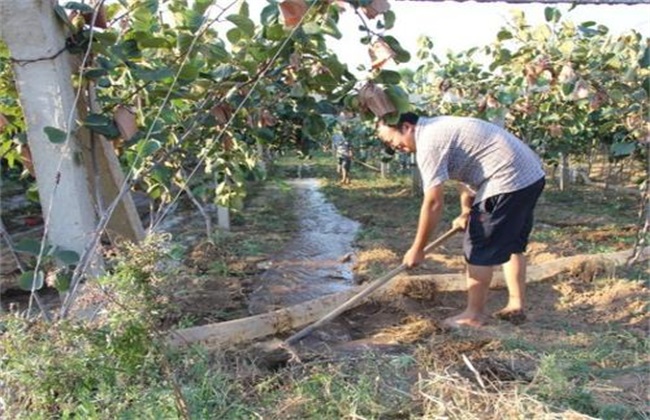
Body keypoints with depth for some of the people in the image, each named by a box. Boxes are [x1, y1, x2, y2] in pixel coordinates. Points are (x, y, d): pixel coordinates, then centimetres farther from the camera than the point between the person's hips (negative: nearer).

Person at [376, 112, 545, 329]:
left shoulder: (429, 142, -15)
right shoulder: (438, 128, 15)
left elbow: (433, 203, -16)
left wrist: (417, 250, -8)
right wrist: (466, 214, 31)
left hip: (508, 181, -11)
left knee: (479, 248, -1)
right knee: (512, 244, 20)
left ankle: (474, 314, 10)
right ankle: (517, 305, 29)